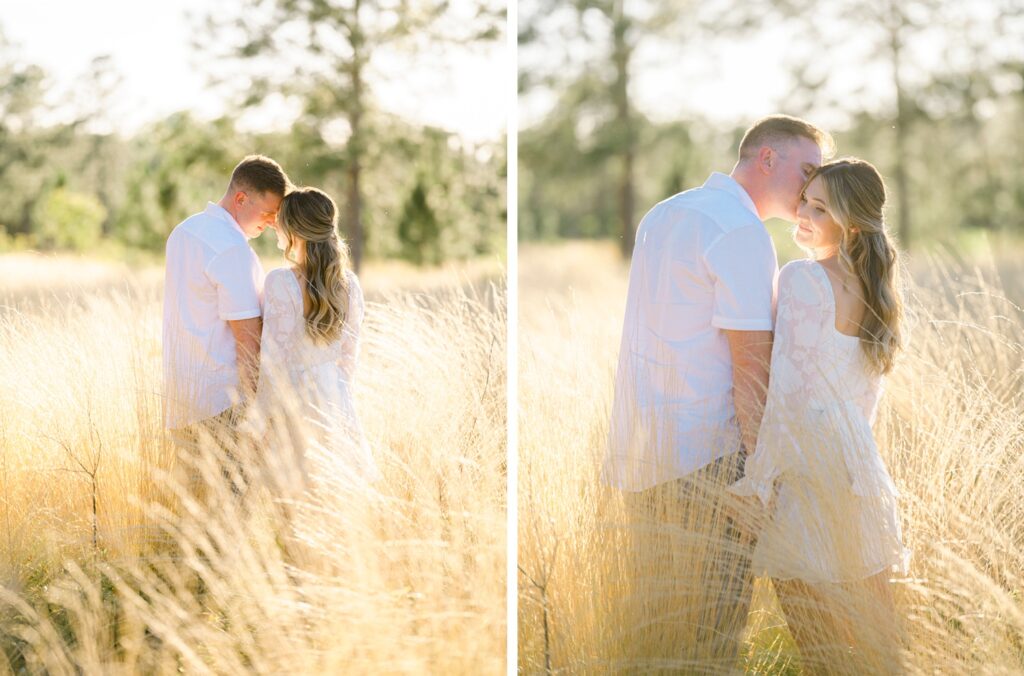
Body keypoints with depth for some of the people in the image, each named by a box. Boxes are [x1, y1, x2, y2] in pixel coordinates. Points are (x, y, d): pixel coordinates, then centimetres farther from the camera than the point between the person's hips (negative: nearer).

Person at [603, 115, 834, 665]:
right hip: (705, 455, -9)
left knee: (653, 618, 16)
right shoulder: (743, 232, -12)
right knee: (710, 637, -2)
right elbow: (751, 366, -16)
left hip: (637, 449, 9)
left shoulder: (663, 214, 16)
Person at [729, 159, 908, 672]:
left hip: (805, 458, -8)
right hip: (857, 460, 8)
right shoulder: (870, 287, 10)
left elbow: (789, 390, -19)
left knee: (815, 634, 3)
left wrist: (757, 479, -15)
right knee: (869, 627, 16)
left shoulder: (802, 278, -14)